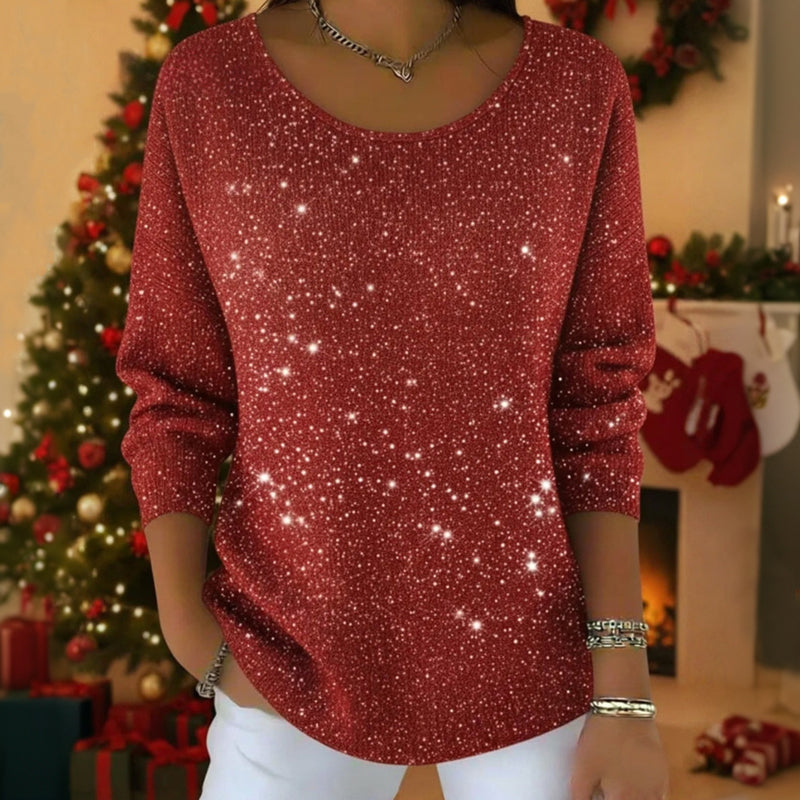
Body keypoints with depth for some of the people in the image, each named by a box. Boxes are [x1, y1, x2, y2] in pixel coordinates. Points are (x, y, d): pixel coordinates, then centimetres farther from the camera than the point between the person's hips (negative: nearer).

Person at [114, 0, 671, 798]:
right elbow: (177, 392, -1)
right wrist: (185, 628, -6)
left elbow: (594, 403, -6)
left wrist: (624, 692, -9)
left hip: (525, 656, 0)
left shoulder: (577, 87, -8)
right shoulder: (207, 85, -8)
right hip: (294, 664, 1)